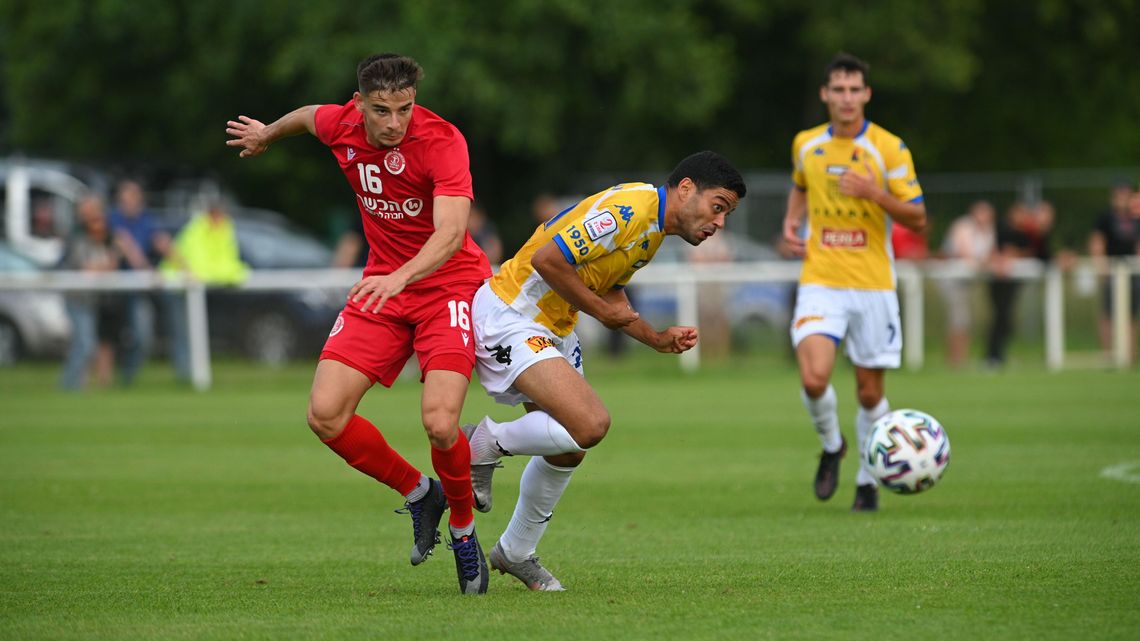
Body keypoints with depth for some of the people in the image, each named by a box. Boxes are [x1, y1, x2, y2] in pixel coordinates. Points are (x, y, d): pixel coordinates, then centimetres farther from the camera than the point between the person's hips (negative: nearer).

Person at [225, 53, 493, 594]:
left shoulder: (441, 140, -22)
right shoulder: (340, 126, -7)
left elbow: (450, 232, -34)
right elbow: (308, 116, 20)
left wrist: (401, 277, -50)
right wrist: (267, 134, 40)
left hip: (449, 282, -5)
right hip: (382, 283, 5)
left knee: (439, 422, -22)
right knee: (325, 413, -11)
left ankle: (463, 529, 7)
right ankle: (418, 494, 14)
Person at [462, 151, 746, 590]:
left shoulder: (653, 225, 11)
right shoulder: (629, 209, -22)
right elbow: (546, 259, -26)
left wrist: (658, 339, 8)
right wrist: (600, 309, -14)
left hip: (552, 330, 11)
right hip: (510, 318, -11)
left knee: (568, 449, 15)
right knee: (590, 425, -24)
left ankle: (516, 553, 33)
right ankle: (485, 445, -2)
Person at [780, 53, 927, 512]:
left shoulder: (889, 148, -5)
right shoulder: (806, 145, 5)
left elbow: (917, 218, -5)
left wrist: (874, 193, -20)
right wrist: (792, 221, 8)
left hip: (873, 285, -1)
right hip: (820, 281, 1)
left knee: (870, 391, 5)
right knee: (814, 379, -18)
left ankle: (867, 480, 26)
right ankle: (831, 446, 13)